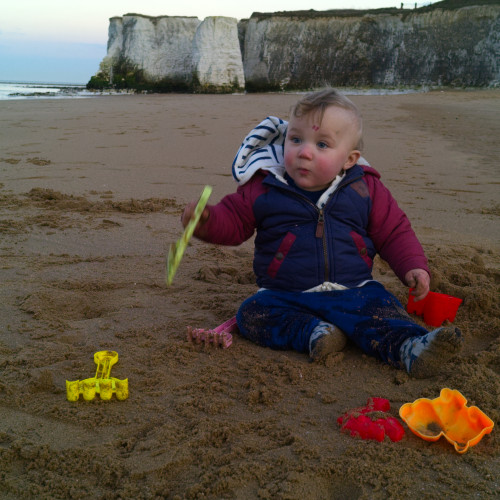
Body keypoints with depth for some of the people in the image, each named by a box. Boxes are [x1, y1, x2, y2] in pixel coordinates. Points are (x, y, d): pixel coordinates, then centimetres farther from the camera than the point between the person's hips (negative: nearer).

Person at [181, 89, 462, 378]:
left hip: (353, 291, 0)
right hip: (285, 296, 0)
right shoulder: (264, 189, -3)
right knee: (253, 313, -25)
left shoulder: (365, 190, 0)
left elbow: (394, 232, 9)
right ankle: (311, 333, -36)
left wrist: (414, 267, -5)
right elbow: (233, 221, 6)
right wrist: (206, 219, -15)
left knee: (381, 308, -26)